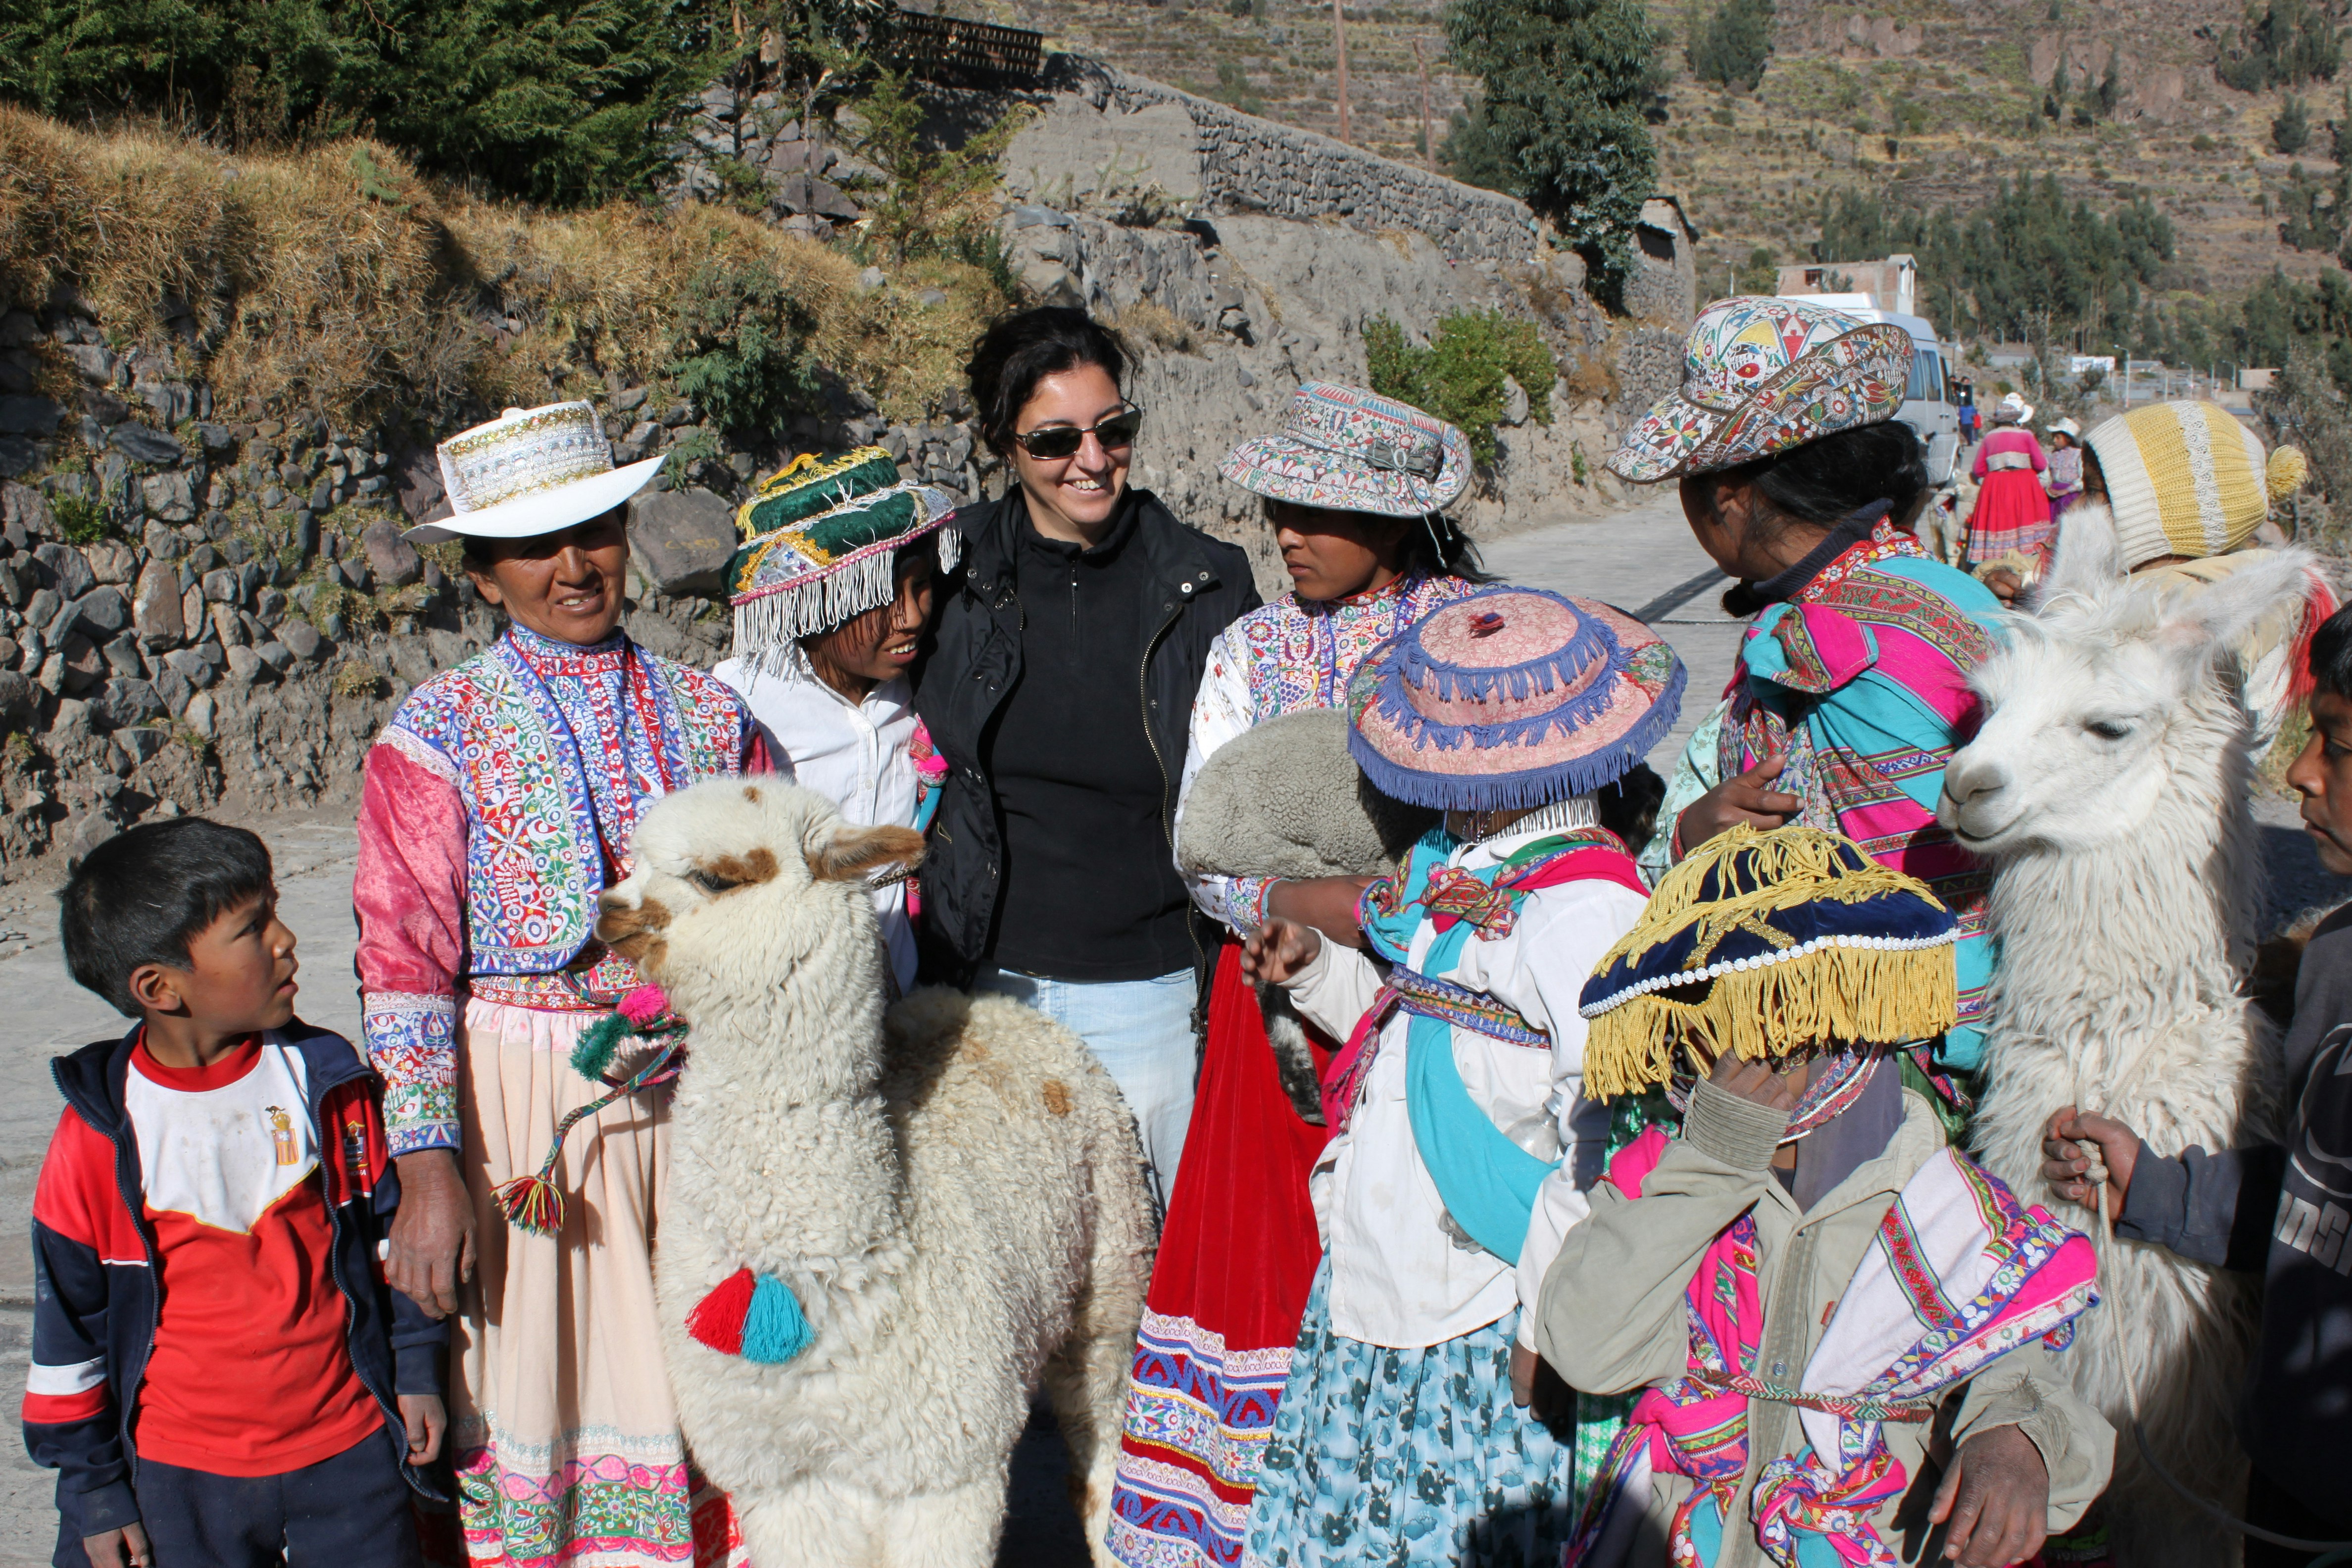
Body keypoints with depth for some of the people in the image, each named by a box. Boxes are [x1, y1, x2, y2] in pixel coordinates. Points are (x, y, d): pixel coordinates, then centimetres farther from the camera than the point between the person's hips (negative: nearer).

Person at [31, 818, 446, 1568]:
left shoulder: (328, 1083, -3)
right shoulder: (100, 1136, -10)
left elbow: (391, 1228, 9)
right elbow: (69, 1325, -3)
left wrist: (416, 1372, 9)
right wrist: (94, 1492, 2)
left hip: (349, 1450, 2)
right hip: (180, 1478, -2)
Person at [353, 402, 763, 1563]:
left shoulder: (707, 714, 7)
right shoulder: (439, 733, -3)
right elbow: (404, 955, -7)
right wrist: (428, 1168, -13)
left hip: (694, 1084, 3)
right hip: (522, 1091, -3)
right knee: (527, 1371, 4)